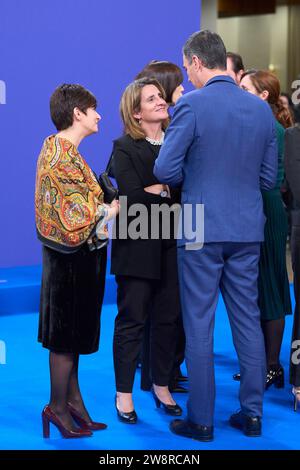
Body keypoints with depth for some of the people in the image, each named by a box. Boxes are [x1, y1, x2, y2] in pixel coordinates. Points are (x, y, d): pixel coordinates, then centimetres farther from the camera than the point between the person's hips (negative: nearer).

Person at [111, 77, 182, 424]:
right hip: (138, 247, -4)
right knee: (132, 320, 1)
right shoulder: (125, 148, -2)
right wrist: (172, 189, -9)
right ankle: (124, 394, 11)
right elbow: (133, 199, -14)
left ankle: (161, 387, 22)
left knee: (168, 318, 8)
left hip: (172, 245, 4)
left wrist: (155, 191, -12)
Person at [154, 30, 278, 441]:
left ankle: (201, 419, 9)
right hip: (248, 230, 5)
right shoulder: (262, 109, 5)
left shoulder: (192, 105, -12)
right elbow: (269, 178, 9)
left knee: (199, 326, 3)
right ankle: (252, 413, 19)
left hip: (202, 230, -5)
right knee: (248, 319, 13)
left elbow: (165, 170, -13)